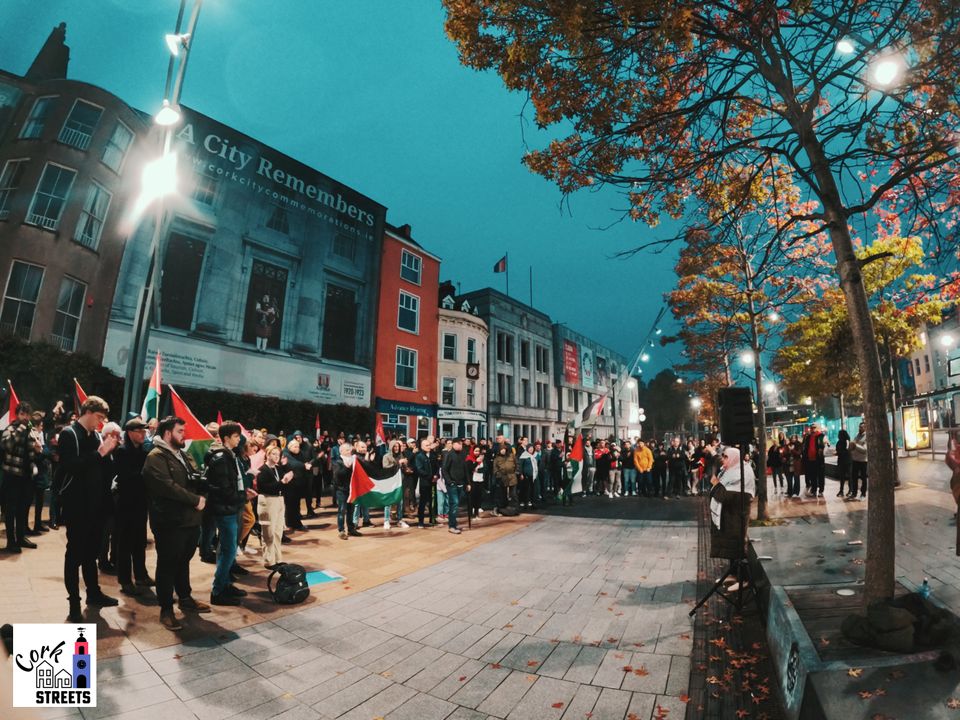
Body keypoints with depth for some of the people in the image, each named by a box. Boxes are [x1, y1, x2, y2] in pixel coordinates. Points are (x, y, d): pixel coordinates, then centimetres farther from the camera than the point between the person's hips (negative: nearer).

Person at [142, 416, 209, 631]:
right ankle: (166, 609, 16)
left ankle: (185, 598, 34)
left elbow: (197, 480, 16)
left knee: (183, 561, 20)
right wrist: (195, 500, -19)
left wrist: (202, 497, -4)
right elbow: (168, 487, -24)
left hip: (191, 519, 8)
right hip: (170, 522, -8)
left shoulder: (184, 455, 16)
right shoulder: (156, 457, -13)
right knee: (167, 564, 4)